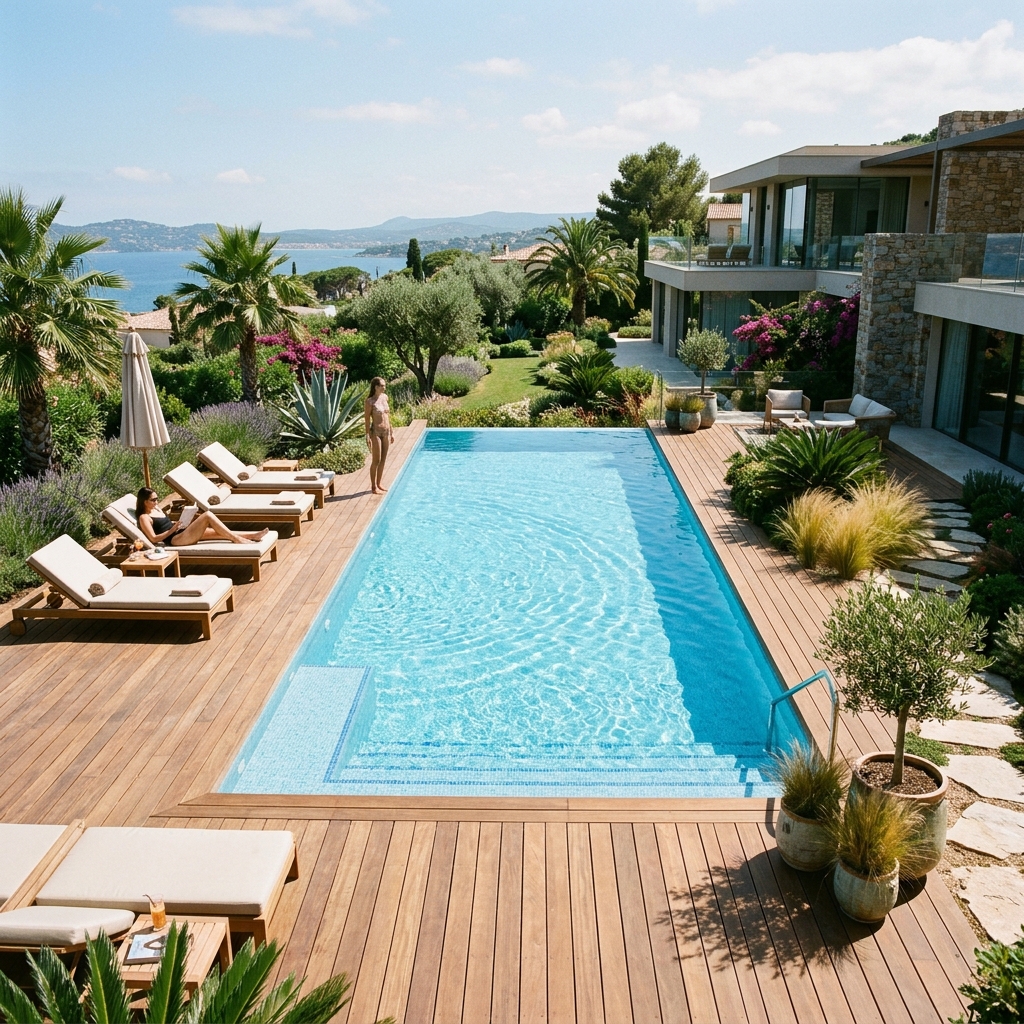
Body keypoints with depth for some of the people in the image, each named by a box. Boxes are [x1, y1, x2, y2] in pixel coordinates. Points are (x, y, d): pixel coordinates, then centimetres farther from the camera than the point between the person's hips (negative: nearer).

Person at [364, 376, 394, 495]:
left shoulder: (385, 397, 7)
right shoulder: (369, 401, -12)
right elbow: (367, 419, -11)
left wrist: (391, 432, 14)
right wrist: (367, 436, -16)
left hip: (386, 431, 6)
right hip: (376, 432, -6)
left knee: (383, 460, 12)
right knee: (376, 461, 0)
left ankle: (378, 484, 23)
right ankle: (373, 486, 10)